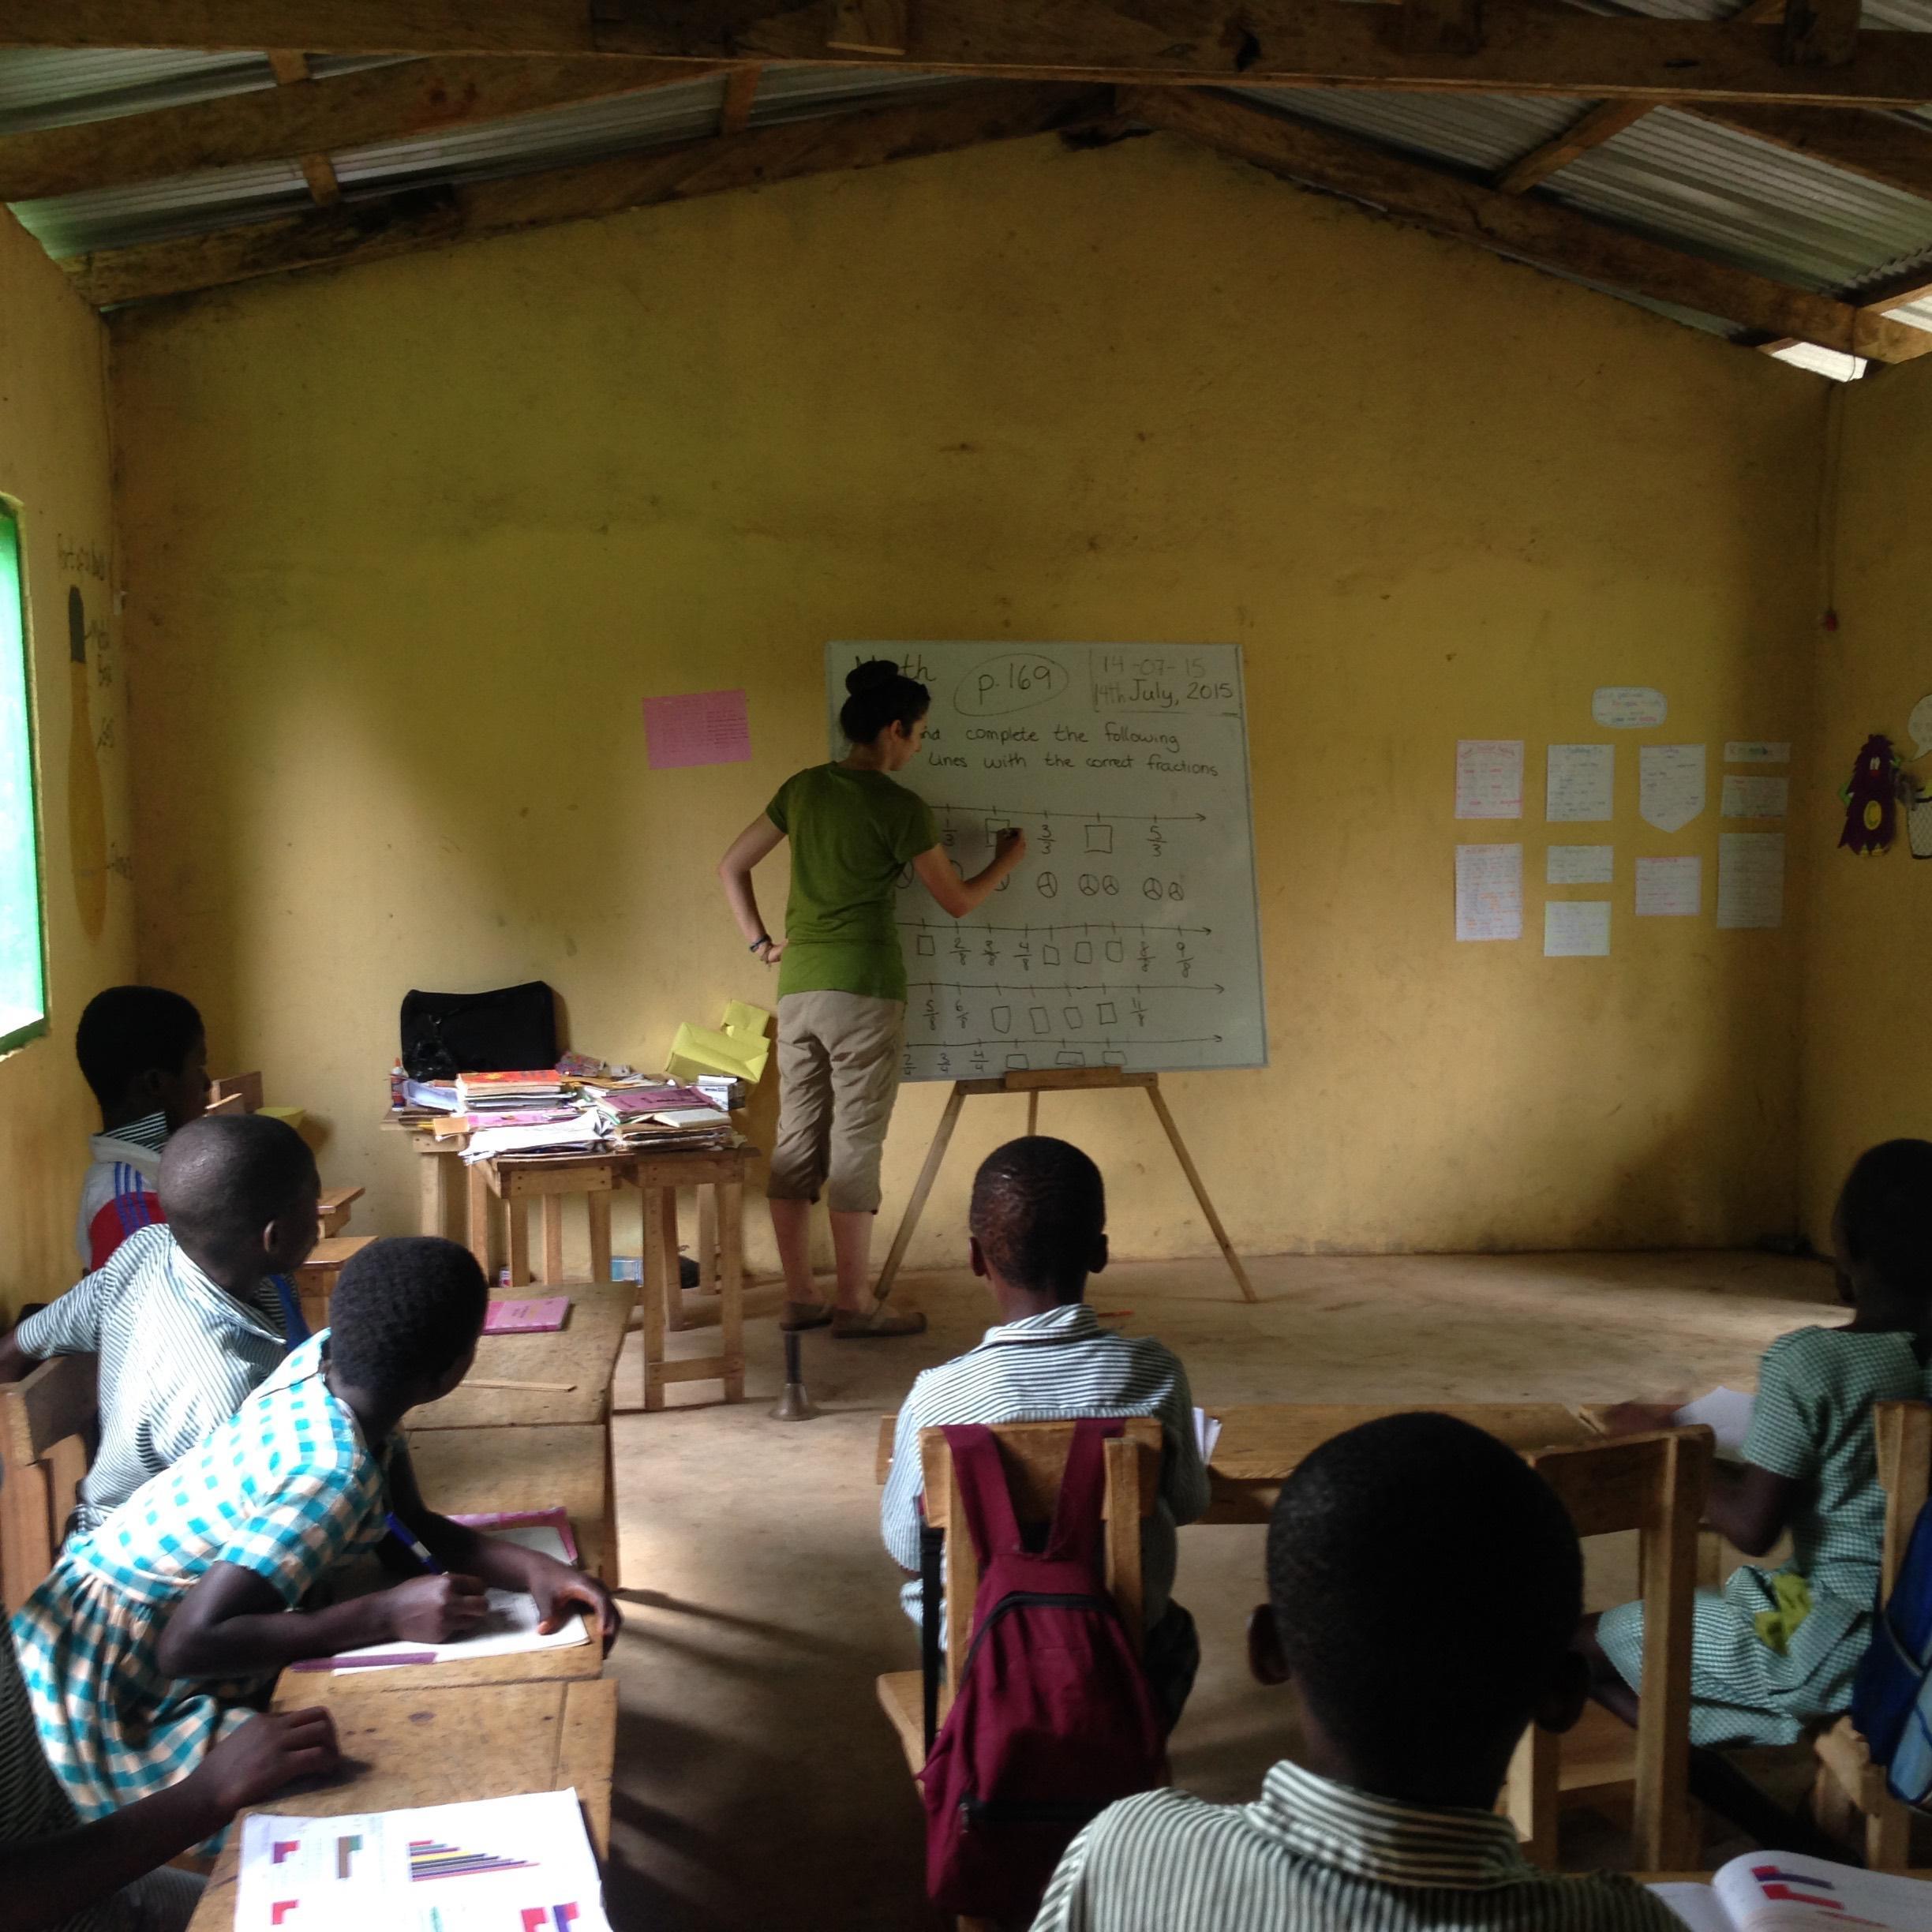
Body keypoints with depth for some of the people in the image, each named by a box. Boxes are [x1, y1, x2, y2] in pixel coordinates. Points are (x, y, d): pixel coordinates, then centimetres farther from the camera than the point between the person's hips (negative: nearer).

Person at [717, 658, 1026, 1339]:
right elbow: (957, 902, 1)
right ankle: (854, 1305, 6)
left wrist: (761, 943, 16)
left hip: (798, 986, 6)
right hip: (863, 989, -6)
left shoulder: (803, 788, 9)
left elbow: (731, 867, 14)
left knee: (797, 1141, 9)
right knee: (855, 1145, 0)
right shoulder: (901, 809, -8)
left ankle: (798, 1296, 15)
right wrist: (1006, 861, 18)